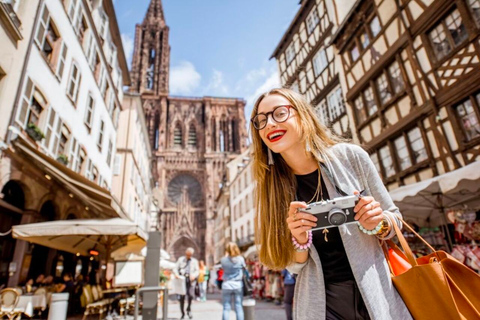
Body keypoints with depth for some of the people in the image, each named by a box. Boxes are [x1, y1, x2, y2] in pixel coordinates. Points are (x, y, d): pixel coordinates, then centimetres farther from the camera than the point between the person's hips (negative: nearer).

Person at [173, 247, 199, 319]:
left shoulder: (195, 261, 16)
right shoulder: (181, 259, 14)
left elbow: (197, 271, 11)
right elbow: (175, 268, 10)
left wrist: (194, 275, -10)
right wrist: (176, 274, -11)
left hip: (190, 280, 0)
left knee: (191, 295, -16)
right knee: (182, 296, -2)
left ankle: (189, 310, 10)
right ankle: (182, 313, 14)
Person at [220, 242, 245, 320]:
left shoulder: (223, 260, -7)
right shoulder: (240, 259, -7)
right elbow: (244, 267, 8)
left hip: (226, 285, 0)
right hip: (238, 285, 0)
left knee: (226, 308, 5)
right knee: (239, 307, 6)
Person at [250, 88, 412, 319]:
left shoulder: (349, 156, -13)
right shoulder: (272, 188, -8)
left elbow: (394, 218, 0)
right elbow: (294, 266, -2)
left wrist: (379, 224, -21)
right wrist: (299, 241, -22)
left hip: (377, 295, 0)